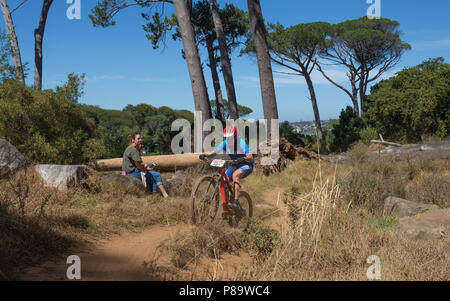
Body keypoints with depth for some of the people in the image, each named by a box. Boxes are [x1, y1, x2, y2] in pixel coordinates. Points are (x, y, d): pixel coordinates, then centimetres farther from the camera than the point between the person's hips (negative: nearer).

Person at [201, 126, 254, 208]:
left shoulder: (241, 142, -23)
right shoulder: (225, 143, -10)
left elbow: (251, 158, -32)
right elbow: (213, 152, -11)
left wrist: (243, 159, -52)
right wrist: (204, 155, -31)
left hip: (247, 165, -6)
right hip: (235, 165, 6)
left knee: (235, 175, -34)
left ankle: (236, 202, -35)